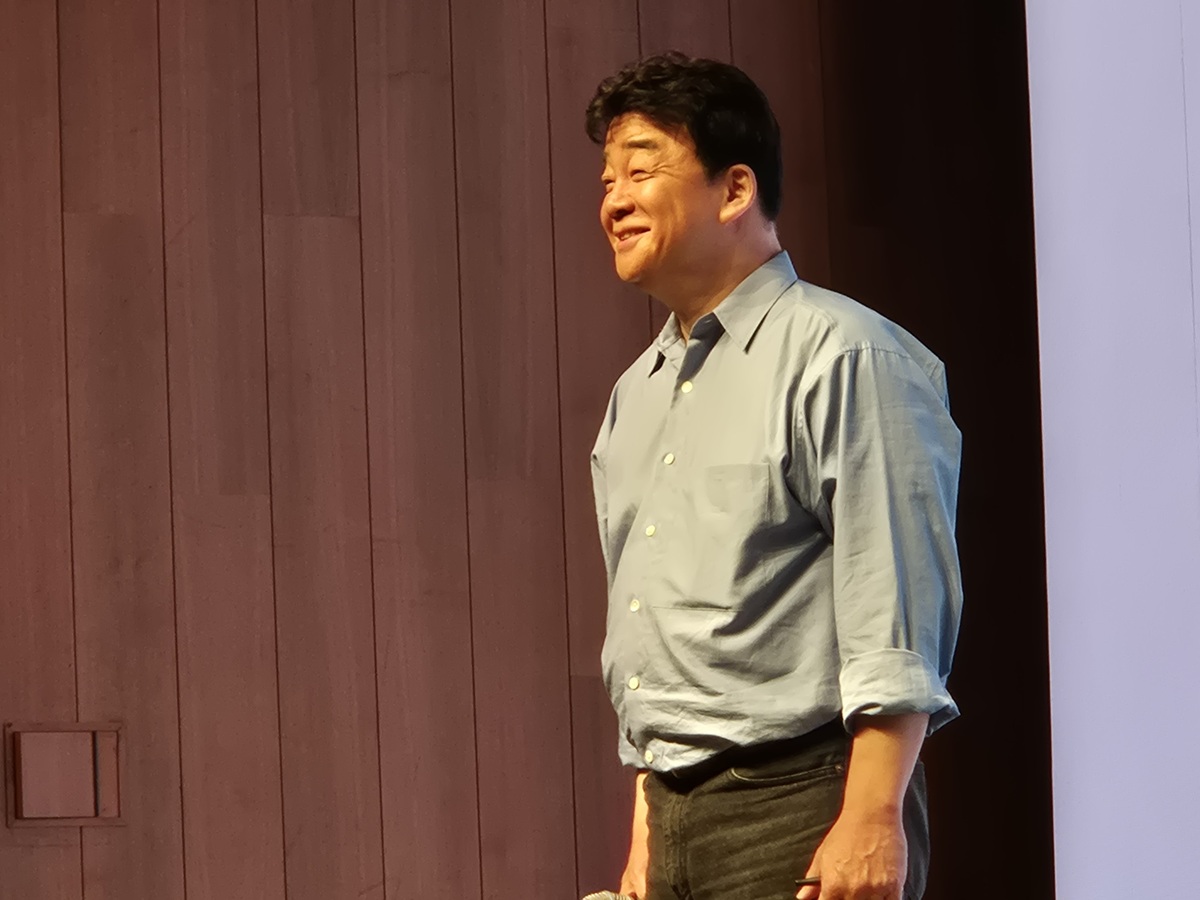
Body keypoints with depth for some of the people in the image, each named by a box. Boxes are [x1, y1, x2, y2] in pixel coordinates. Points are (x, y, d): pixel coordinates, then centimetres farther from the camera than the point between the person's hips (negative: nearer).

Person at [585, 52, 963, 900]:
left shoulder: (839, 354, -7)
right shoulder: (636, 395, 17)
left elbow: (897, 611, -14)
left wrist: (872, 819, -19)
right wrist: (647, 829, 19)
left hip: (800, 801, -7)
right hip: (678, 820, 8)